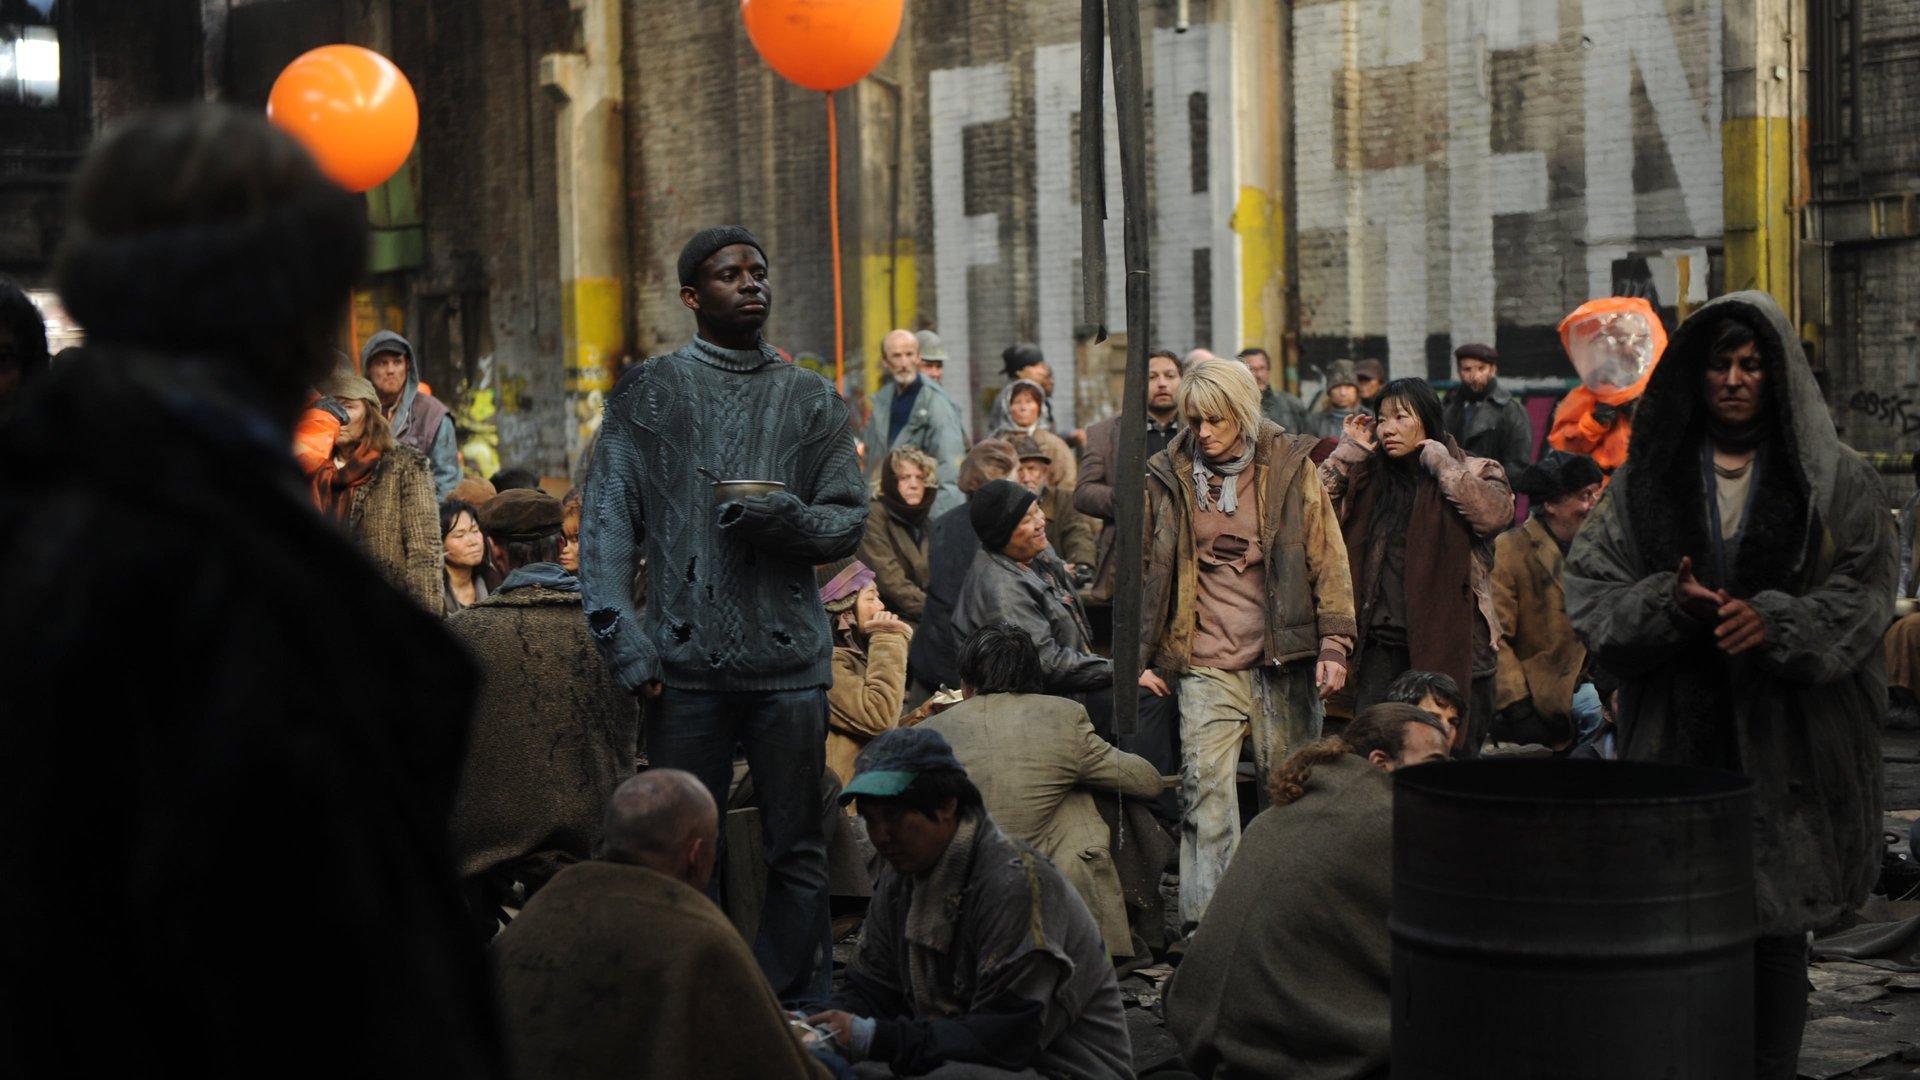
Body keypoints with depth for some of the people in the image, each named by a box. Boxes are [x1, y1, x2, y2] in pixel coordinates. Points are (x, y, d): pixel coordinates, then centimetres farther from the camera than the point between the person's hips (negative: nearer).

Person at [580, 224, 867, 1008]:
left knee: (796, 852, 5)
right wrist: (625, 643, -10)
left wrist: (787, 519, -13)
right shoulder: (647, 394, 6)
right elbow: (607, 525, 1)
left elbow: (851, 522, 9)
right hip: (688, 662, -1)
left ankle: (797, 1013, 14)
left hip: (790, 658, 1)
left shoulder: (811, 399, 12)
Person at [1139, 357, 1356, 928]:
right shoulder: (1169, 477, 6)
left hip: (1283, 662, -1)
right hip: (1205, 666, 1)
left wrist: (1333, 643, -3)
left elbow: (1328, 559, 4)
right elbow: (1148, 570, 13)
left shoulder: (1291, 467, 3)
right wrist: (1142, 657, 8)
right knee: (1205, 790, -8)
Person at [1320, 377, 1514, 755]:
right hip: (1383, 644, 3)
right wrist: (1348, 451, -1)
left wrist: (1443, 465, -13)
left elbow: (1496, 512, -19)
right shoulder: (1367, 477, 11)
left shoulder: (1473, 473, 2)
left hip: (1451, 644, -2)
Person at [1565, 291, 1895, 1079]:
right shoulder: (1648, 477, 9)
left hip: (1785, 741, -1)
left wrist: (1774, 623, -18)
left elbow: (1861, 597, -1)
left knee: (1776, 933, 3)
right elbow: (1590, 589, 5)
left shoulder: (1836, 482, 5)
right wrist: (1669, 603, -14)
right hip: (1676, 740, 1)